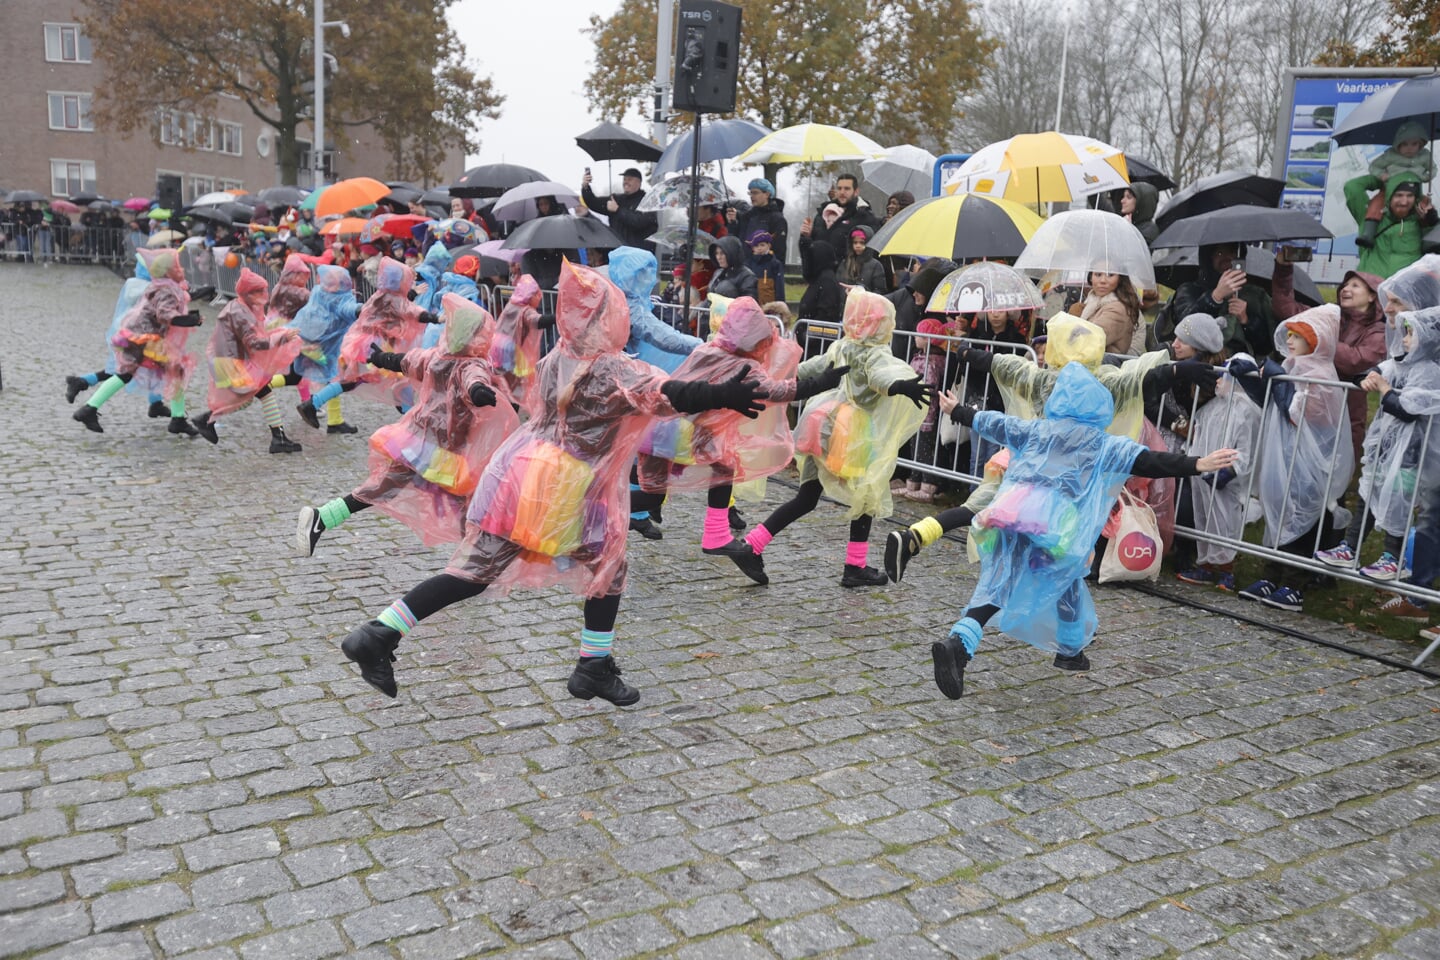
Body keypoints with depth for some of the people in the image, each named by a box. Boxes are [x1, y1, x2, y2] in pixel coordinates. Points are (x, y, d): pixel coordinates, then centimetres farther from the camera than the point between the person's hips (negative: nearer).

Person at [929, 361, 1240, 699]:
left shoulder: (1034, 430, 23)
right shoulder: (1102, 444, 12)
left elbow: (990, 422, 35)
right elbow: (1147, 461, -1)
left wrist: (957, 409, 51)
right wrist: (1198, 465, -7)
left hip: (1011, 514, 3)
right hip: (1055, 525, -2)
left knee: (995, 584, 2)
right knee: (1067, 583, 24)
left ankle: (958, 643, -21)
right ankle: (1070, 651, 40)